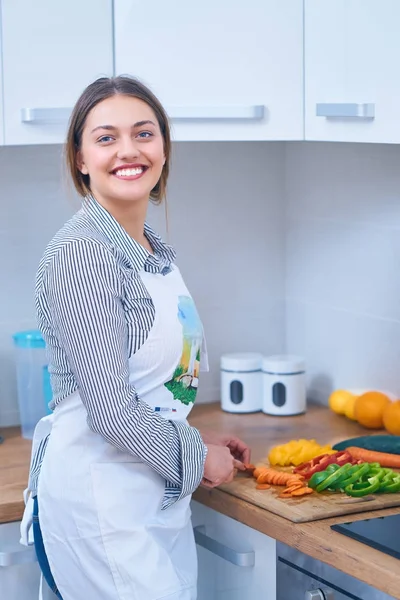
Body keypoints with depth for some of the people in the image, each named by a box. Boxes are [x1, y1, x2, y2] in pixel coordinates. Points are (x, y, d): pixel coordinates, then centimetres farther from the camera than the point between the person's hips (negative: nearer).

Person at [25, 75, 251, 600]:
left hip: (164, 496, 8)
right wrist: (195, 454, -7)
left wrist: (197, 438, 14)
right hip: (100, 502, -8)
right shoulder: (79, 252, -15)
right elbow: (111, 407, -19)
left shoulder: (158, 253, 11)